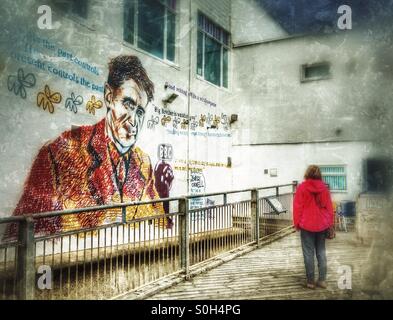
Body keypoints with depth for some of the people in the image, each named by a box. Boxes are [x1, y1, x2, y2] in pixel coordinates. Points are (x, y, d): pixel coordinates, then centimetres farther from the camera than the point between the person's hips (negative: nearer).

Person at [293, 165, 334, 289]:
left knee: (309, 253, 4)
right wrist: (329, 223, 13)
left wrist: (297, 223, 3)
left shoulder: (302, 187, -8)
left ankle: (310, 281, 9)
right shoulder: (324, 188, 1)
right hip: (322, 225, 3)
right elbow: (329, 207, 4)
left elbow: (297, 207, -6)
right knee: (321, 252, 13)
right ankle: (322, 280, 15)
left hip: (307, 225, -3)